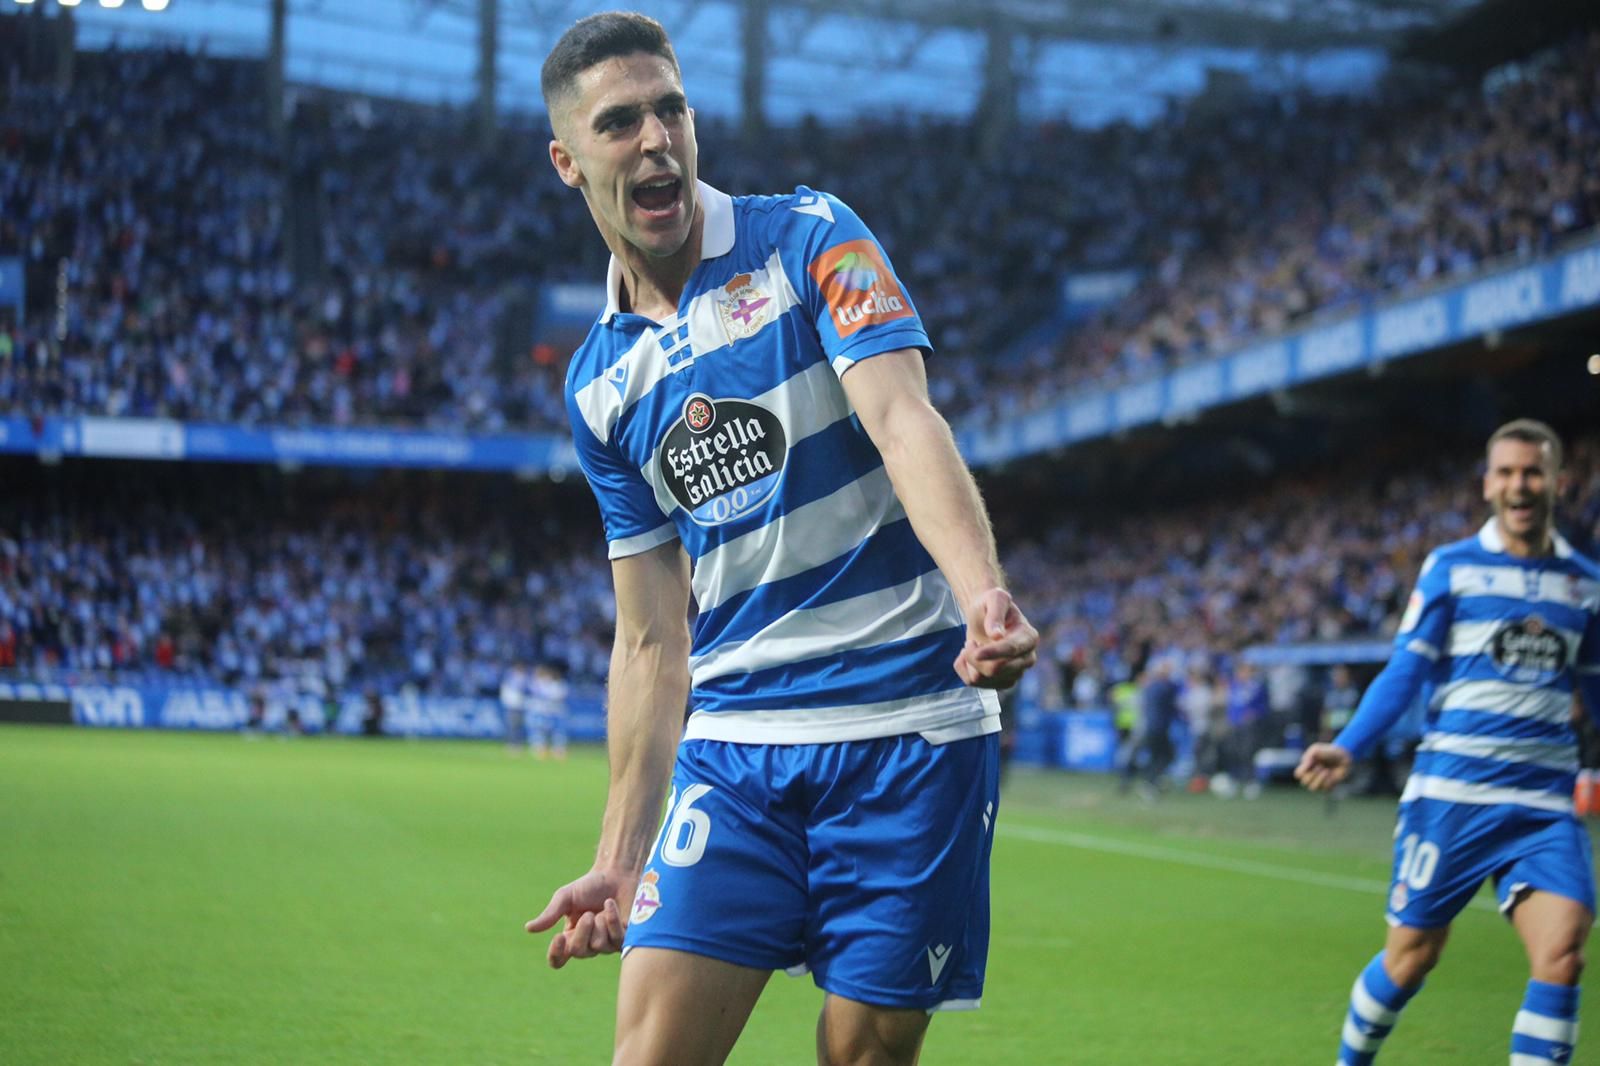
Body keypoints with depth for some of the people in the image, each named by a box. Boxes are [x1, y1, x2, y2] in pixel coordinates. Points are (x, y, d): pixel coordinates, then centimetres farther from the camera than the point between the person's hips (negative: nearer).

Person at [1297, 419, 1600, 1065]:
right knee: (1413, 954, 3)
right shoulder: (1451, 568, 2)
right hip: (1451, 793, -2)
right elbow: (1404, 674, 0)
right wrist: (1347, 748, -13)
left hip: (1545, 804, 2)